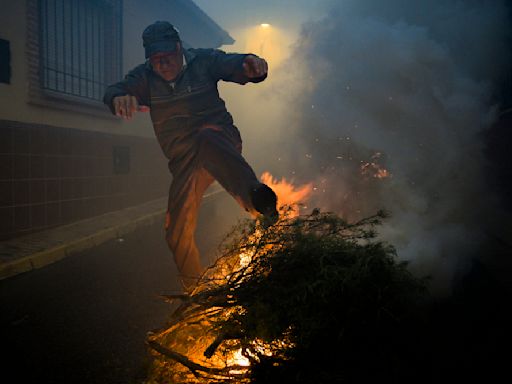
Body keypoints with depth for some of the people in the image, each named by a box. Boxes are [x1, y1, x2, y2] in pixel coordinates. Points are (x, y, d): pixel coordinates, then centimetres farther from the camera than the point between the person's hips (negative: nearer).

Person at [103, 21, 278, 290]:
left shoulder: (202, 61, -2)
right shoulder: (145, 77, 3)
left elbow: (233, 64, -16)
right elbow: (113, 91, -12)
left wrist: (252, 65, -41)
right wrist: (120, 97, -38)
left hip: (221, 142, -3)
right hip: (184, 161, 4)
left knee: (206, 138, -41)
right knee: (178, 233, 1)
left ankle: (257, 198, -64)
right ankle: (196, 291, 23)